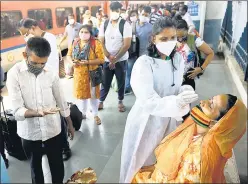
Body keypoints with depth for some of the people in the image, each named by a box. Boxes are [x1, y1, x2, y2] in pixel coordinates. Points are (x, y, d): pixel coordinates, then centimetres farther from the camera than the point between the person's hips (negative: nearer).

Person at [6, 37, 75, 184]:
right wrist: (37, 113, -38)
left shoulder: (51, 73, -8)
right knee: (35, 165, 20)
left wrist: (70, 124, 10)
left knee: (57, 165, 17)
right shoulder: (14, 74, -15)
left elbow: (61, 101, 3)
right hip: (29, 133, -1)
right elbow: (17, 111, -18)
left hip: (53, 130, 2)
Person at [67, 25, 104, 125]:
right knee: (81, 93, 15)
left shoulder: (96, 43, -12)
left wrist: (87, 62, -24)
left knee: (93, 94, 7)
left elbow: (101, 59, -15)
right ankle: (82, 113, 35)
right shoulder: (75, 43, 3)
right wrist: (72, 62, -10)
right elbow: (69, 55, 12)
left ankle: (95, 115, 26)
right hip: (79, 73, 4)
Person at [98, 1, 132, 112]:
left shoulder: (125, 25, -8)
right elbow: (101, 43, 2)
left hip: (121, 60, -2)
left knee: (121, 82, 12)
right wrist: (109, 56, -12)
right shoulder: (104, 25, 2)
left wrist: (115, 59, -14)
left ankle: (120, 101, 30)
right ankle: (101, 101, 27)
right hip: (107, 60, 2)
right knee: (105, 82, 11)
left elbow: (127, 45, -13)